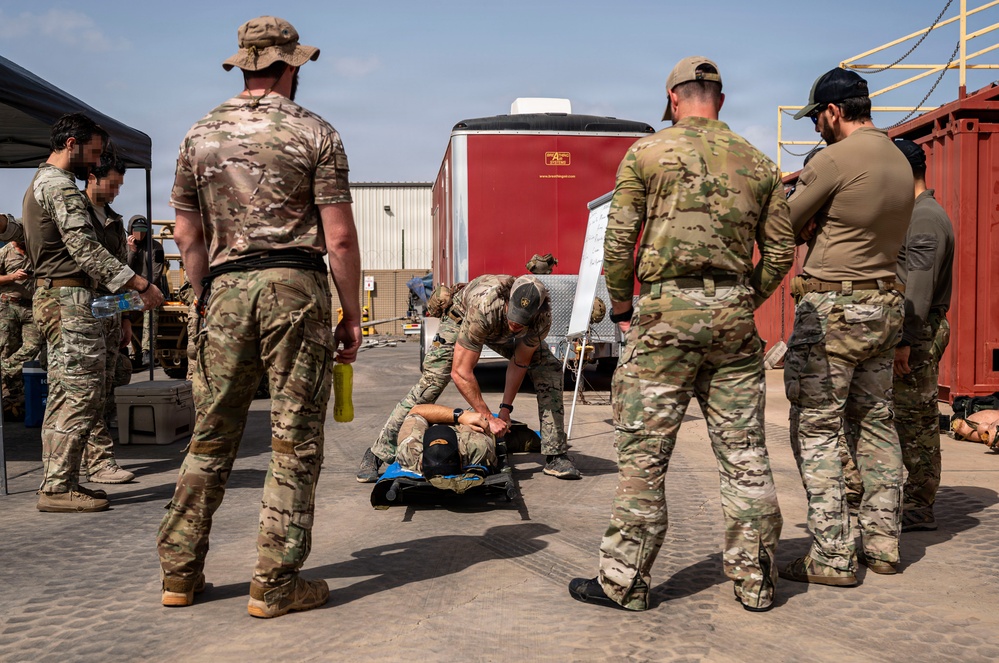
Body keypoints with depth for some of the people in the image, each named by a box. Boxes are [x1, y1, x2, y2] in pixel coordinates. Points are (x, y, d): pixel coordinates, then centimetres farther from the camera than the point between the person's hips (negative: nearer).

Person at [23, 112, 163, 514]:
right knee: (80, 394, -9)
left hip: (51, 297, 11)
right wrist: (141, 285, -20)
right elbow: (87, 251, -20)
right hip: (69, 300, -11)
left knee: (63, 396, 12)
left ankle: (58, 481, 16)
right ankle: (58, 488, -6)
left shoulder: (40, 183, 22)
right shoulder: (61, 186, -12)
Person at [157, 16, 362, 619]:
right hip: (296, 287, -4)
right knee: (296, 440, 2)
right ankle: (275, 584, 6)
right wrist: (352, 316, 1)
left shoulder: (201, 135, 12)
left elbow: (189, 237, 12)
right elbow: (339, 238, -5)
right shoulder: (314, 133, 0)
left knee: (212, 436, 13)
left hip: (226, 289, 4)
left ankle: (181, 573, 20)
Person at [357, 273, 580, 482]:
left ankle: (555, 455, -3)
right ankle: (377, 453, -9)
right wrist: (489, 418, -36)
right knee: (431, 380, -19)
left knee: (550, 370, -11)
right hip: (461, 318, -4)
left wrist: (505, 409, -19)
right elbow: (460, 372, -40)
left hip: (503, 332, 4)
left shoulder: (542, 317, -34)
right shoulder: (483, 309, -46)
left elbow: (519, 363, -17)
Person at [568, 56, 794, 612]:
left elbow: (620, 242, -2)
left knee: (644, 452, 2)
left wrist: (622, 308, 9)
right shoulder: (759, 163, 12)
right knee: (745, 453, 9)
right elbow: (780, 252, 11)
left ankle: (625, 580, 10)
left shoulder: (646, 153, 1)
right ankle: (755, 580, 19)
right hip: (734, 315, 4)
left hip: (666, 313, -4)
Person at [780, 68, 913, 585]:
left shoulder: (834, 160, -14)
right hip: (885, 304, 9)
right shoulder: (900, 163, 12)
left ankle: (832, 557, -2)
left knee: (816, 430, -3)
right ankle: (883, 544, 21)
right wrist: (816, 222, 8)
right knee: (876, 422, 14)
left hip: (831, 307, -8)